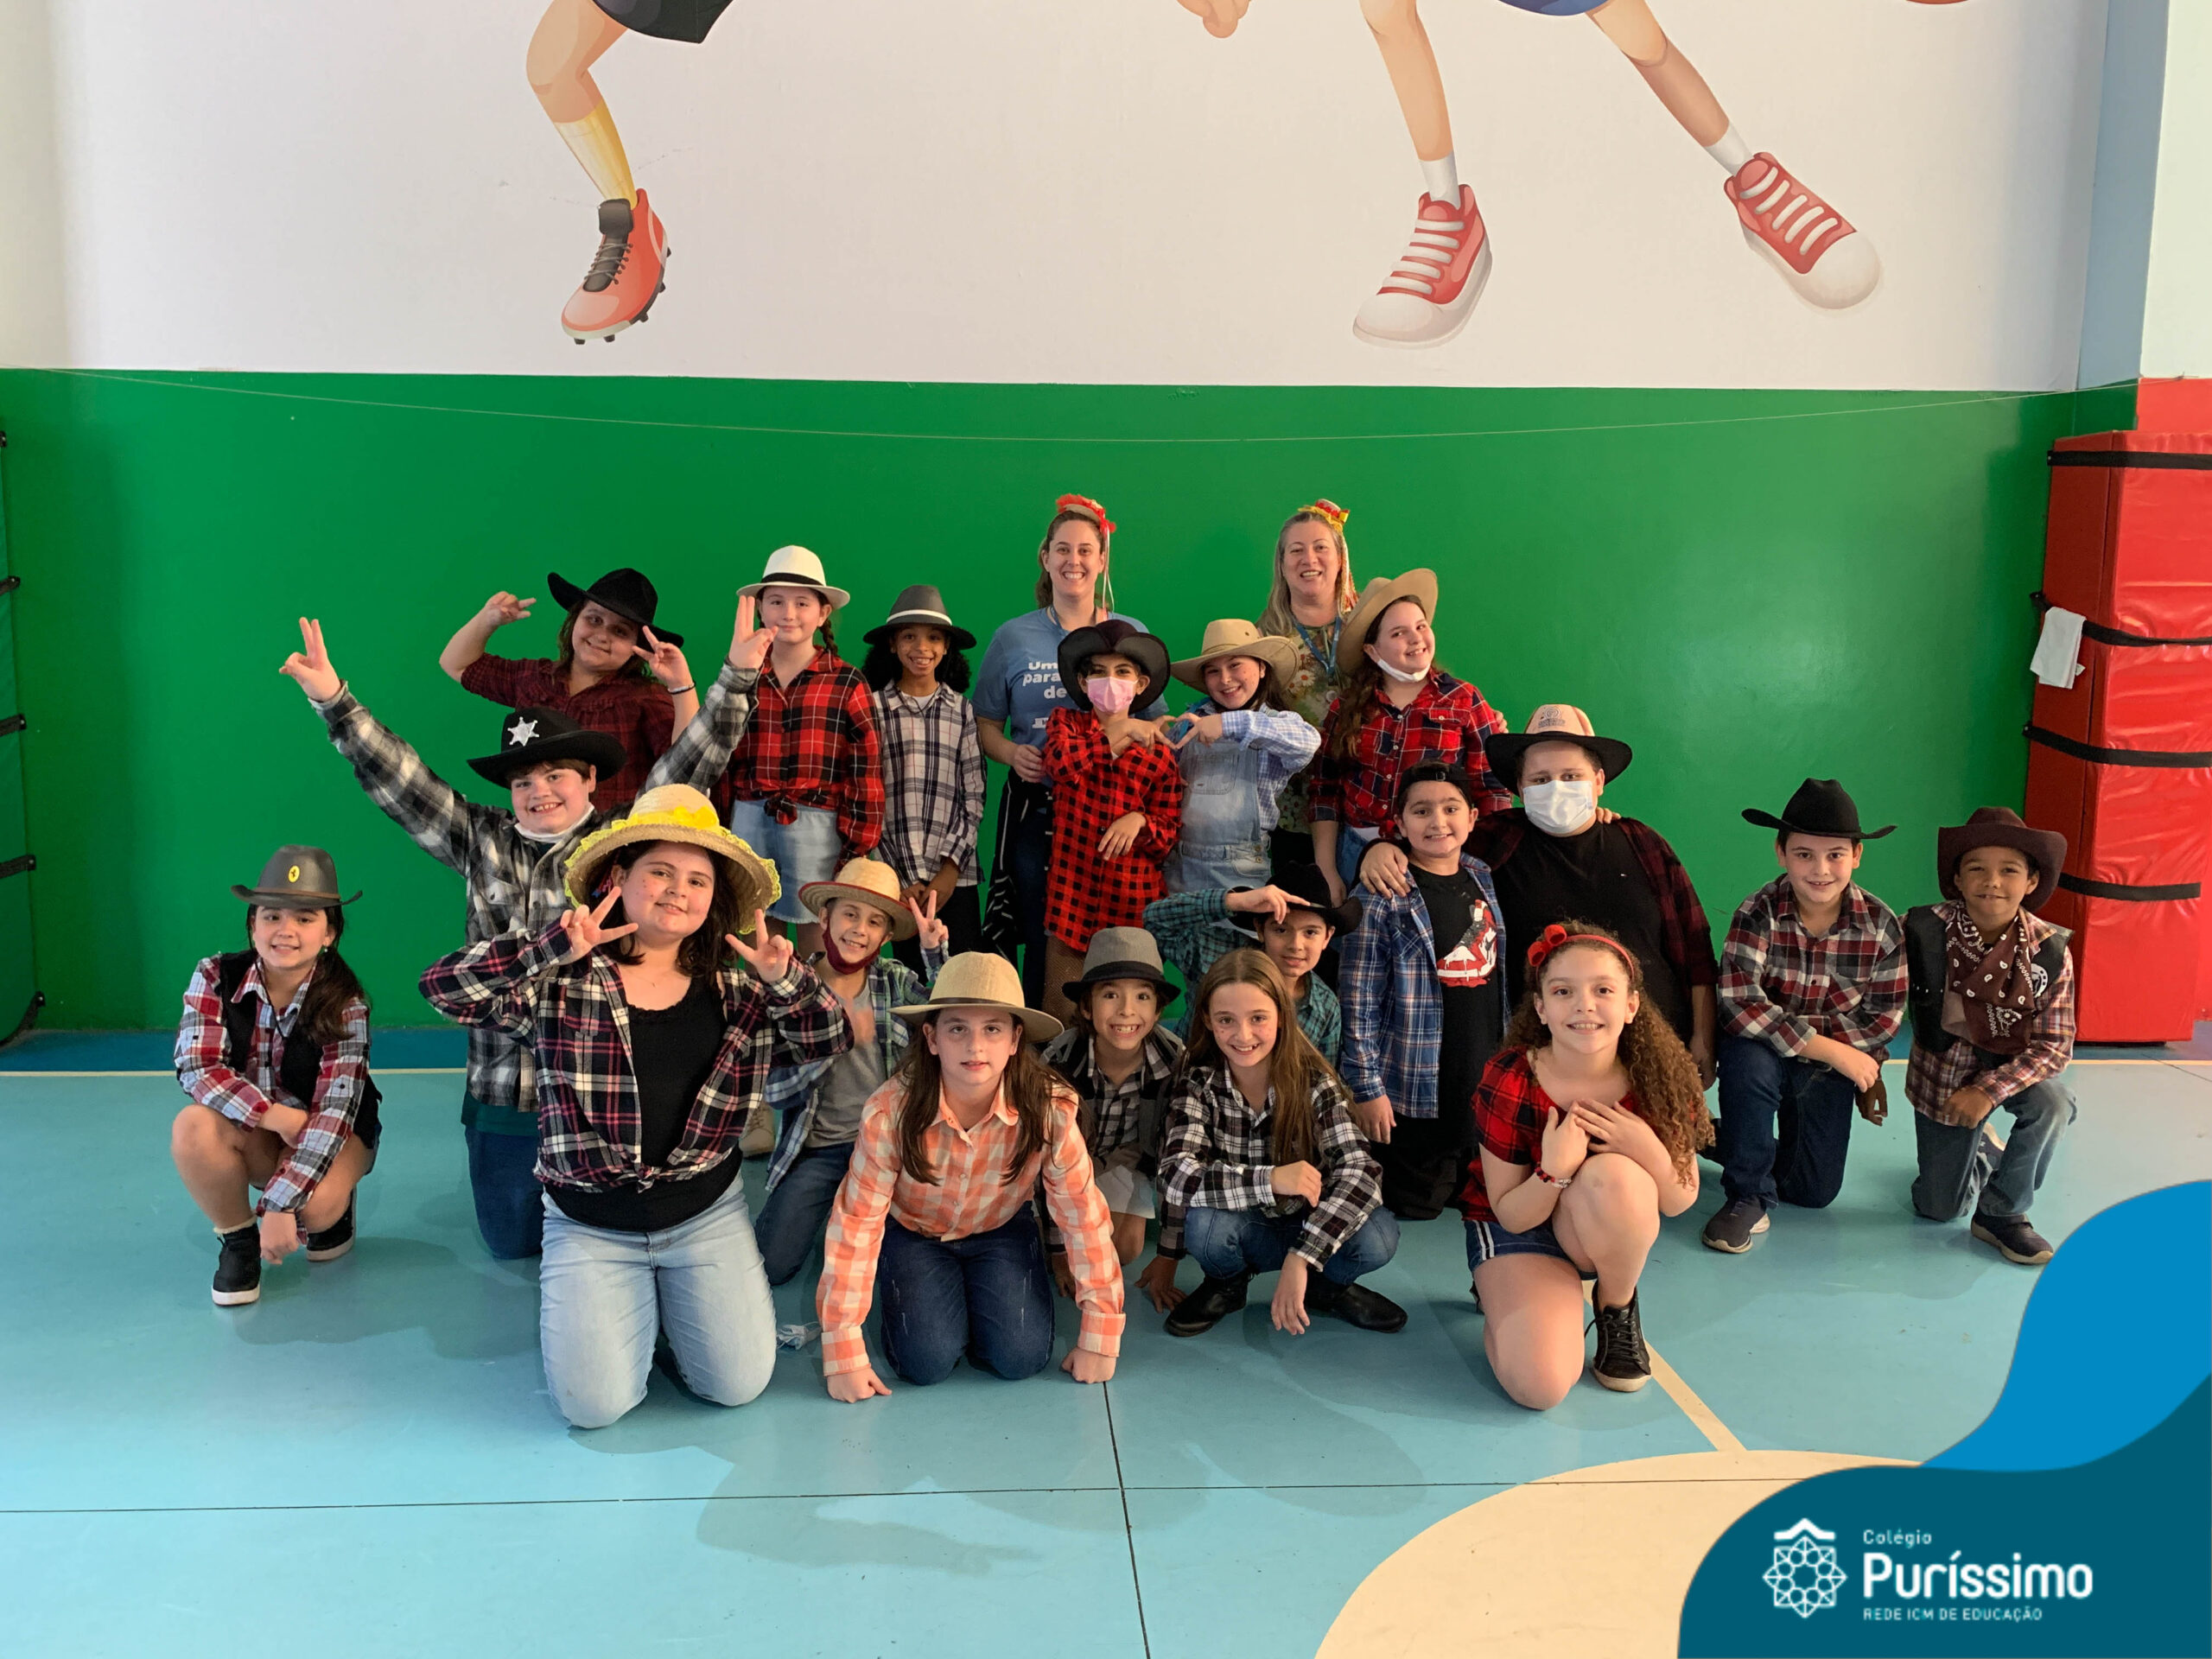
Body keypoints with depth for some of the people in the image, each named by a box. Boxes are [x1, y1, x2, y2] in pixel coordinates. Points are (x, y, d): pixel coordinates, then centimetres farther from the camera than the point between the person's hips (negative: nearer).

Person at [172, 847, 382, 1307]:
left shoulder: (344, 1005, -24)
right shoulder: (216, 977, -17)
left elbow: (333, 1112, -27)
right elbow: (195, 1068, -23)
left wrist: (283, 1205, -35)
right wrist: (278, 1116, -34)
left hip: (334, 1133, -2)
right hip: (246, 1128, 3)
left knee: (313, 1207, -32)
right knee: (193, 1128, -30)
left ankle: (336, 1205, 7)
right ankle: (237, 1239, -5)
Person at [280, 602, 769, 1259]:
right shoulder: (483, 842, 4)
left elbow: (692, 762, -10)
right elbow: (397, 780, 3)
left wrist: (736, 678, -19)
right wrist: (333, 700, -6)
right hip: (504, 1094, 3)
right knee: (511, 1240, 13)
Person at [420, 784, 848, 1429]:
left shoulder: (734, 995, 3)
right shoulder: (560, 985, -7)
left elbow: (830, 1039, 4)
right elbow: (442, 986, -17)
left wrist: (787, 982, -16)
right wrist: (554, 948, -29)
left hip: (706, 1214, 2)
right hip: (590, 1224, -2)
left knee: (738, 1384, -6)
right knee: (593, 1404, -11)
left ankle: (673, 1295, 25)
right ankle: (612, 1300, 22)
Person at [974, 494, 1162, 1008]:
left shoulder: (1131, 634, 8)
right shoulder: (1014, 637, 9)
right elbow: (986, 723, 12)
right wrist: (1013, 754, -8)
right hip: (1035, 808, 0)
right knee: (1041, 942, 0)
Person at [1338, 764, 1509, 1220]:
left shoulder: (1482, 879, 6)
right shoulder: (1384, 897, -13)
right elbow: (1359, 1000, -13)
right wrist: (1366, 1088, -14)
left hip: (1488, 1087, 6)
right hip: (1416, 1095, -6)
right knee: (1415, 1215, 3)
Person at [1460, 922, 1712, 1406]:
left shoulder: (1657, 1077, -18)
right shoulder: (1509, 1084, -24)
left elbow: (1680, 1202, -8)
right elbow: (1511, 1215, -16)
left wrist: (1650, 1151, -30)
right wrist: (1554, 1169, -37)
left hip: (1602, 1234, 2)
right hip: (1517, 1225, -2)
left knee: (1613, 1175, -35)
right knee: (1540, 1386, -24)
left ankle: (1618, 1311, -5)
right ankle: (1500, 1288, 11)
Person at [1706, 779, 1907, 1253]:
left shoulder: (1881, 925, -13)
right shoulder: (1759, 913, -21)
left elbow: (1884, 1017, -8)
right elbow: (1740, 1005, -30)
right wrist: (1835, 1051, -30)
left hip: (1831, 1065, 3)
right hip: (1764, 1055, -3)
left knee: (1815, 1191, 2)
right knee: (1747, 1058, -38)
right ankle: (1747, 1196, -18)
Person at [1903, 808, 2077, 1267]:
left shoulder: (2050, 951, -18)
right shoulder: (1923, 930, -21)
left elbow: (2053, 1046, -17)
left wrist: (1989, 1091, -27)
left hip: (2012, 1064, 0)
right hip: (1944, 1069, 0)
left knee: (2053, 1103, -35)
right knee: (1941, 1208, 5)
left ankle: (2001, 1212, -10)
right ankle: (1982, 1149, 43)